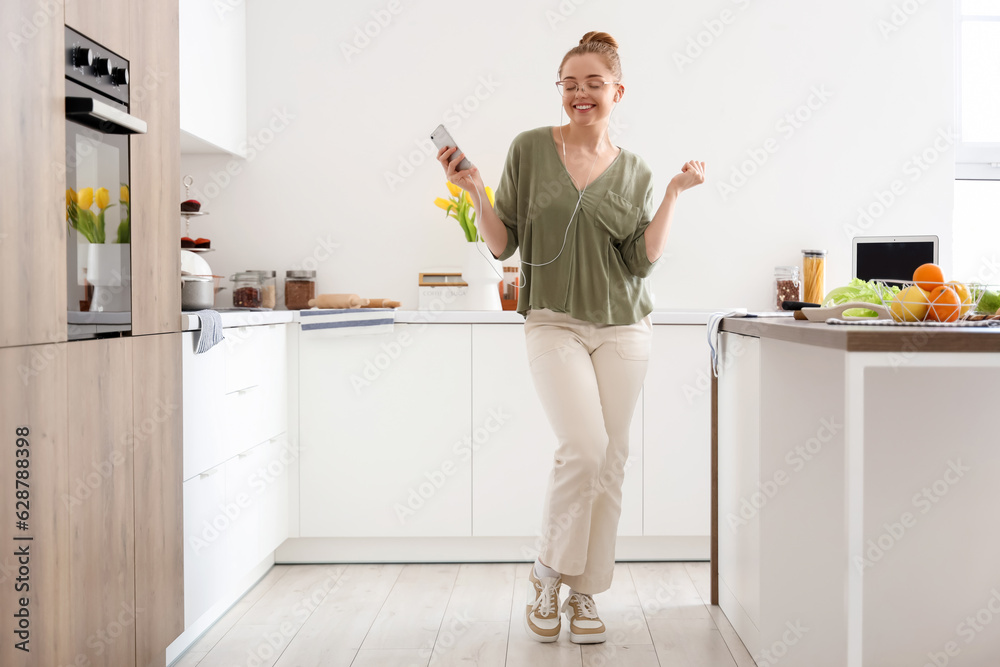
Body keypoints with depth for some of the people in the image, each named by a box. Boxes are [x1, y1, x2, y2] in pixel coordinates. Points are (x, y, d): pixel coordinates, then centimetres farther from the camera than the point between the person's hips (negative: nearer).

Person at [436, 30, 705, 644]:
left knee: (611, 460, 2)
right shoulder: (531, 149, 3)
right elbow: (503, 246, 4)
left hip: (622, 327, 3)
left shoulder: (635, 172, 7)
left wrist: (676, 193, -3)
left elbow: (644, 261, -1)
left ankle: (585, 593, 18)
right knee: (585, 445, -19)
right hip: (555, 323, -2)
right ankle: (546, 575, 5)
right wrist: (476, 192, -11)